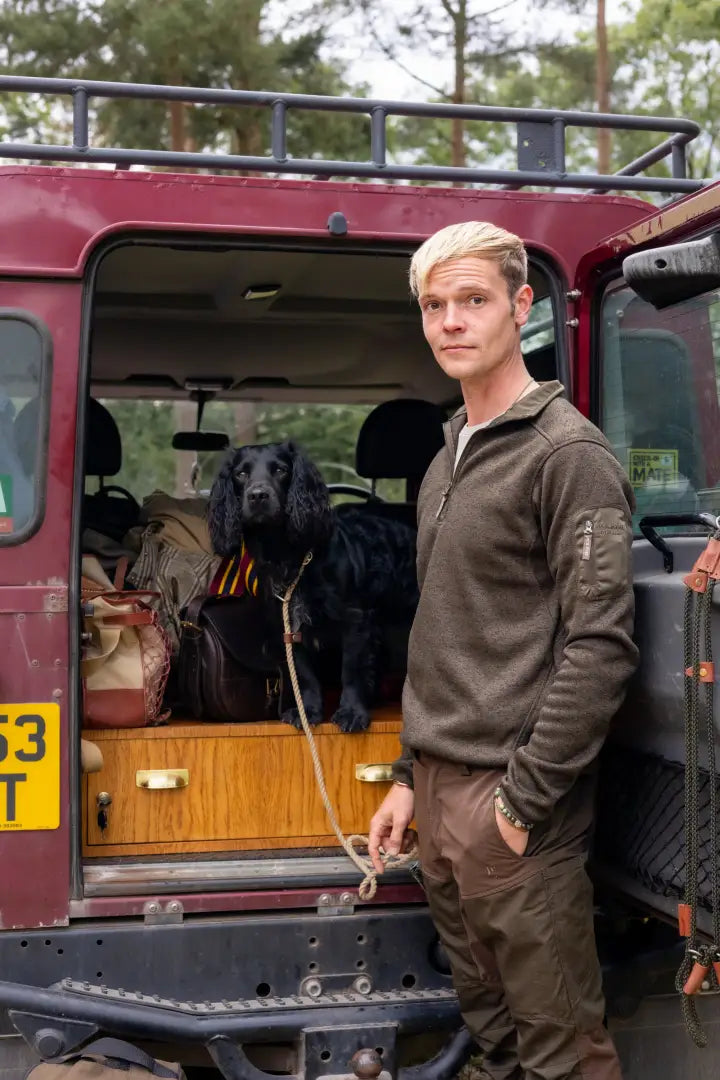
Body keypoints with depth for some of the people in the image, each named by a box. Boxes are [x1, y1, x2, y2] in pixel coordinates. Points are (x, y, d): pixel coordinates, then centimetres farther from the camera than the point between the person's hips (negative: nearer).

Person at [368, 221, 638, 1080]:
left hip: (512, 800, -8)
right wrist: (411, 774, 17)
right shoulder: (445, 462, 16)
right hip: (440, 791, 8)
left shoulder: (567, 453, -11)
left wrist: (524, 797, -18)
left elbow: (600, 644, -18)